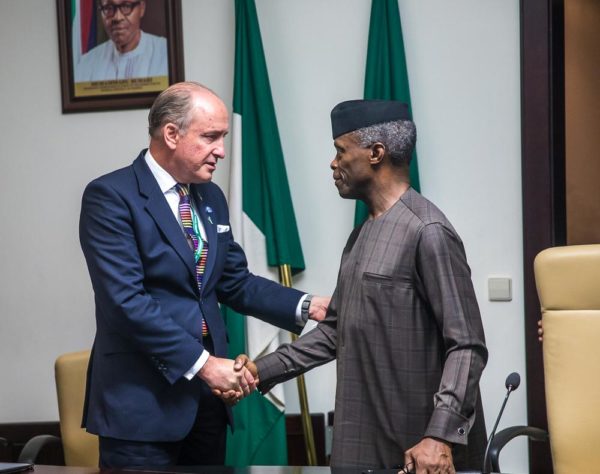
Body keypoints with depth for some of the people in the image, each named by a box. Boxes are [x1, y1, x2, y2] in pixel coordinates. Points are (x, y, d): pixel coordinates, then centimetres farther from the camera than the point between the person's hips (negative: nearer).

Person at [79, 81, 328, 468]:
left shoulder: (211, 197, 12)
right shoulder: (111, 196, -12)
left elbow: (234, 283, 14)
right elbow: (126, 302, -20)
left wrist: (306, 307, -1)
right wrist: (202, 363, -20)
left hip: (206, 393, 7)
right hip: (142, 399, -7)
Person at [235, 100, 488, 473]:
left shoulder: (427, 232, -13)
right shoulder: (362, 235, 15)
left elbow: (467, 347, -16)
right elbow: (336, 331, 19)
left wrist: (441, 435, -25)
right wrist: (264, 370, 8)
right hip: (364, 441, 8)